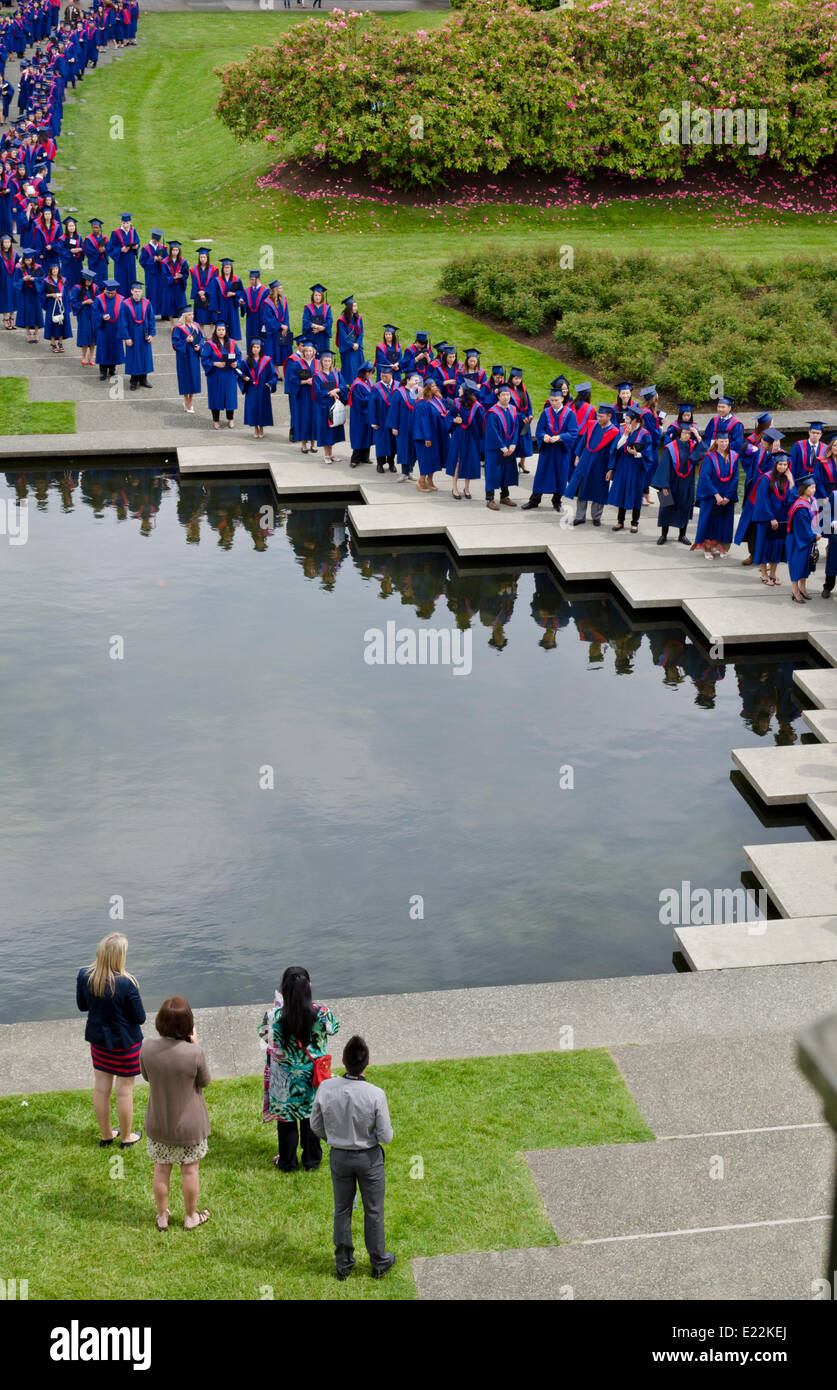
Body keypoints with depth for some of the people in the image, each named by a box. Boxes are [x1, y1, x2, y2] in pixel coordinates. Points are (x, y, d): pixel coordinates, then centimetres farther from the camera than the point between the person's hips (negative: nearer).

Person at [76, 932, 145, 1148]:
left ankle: (105, 1135, 37)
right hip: (125, 1042, -5)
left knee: (101, 1088, 20)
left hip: (98, 1039, 5)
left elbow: (82, 1006, 2)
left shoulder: (84, 976, -15)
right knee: (125, 1090, 13)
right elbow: (139, 1018, -18)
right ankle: (126, 1137, 30)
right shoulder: (126, 984, -30)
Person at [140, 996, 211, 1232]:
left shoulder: (148, 1048, -19)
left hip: (158, 1124, 2)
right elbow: (204, 1081, -8)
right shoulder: (194, 1053, -28)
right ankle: (190, 1217, 36)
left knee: (161, 1170, 20)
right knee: (190, 1170, 18)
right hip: (189, 1125, -2)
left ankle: (162, 1217, 37)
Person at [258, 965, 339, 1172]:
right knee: (311, 1117, 22)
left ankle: (288, 1162, 35)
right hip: (313, 1076, 1)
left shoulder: (274, 1015, -26)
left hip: (284, 1080, -1)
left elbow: (263, 1034, -5)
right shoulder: (321, 1013, -23)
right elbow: (334, 1028, -1)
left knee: (286, 1119, 19)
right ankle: (312, 1160, 37)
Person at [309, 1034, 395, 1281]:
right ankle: (379, 1263, 34)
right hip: (369, 1158, -2)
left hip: (339, 1156, 2)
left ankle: (343, 1264, 35)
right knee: (373, 1211, 18)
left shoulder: (326, 1088, -20)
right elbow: (386, 1136, -19)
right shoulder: (375, 1095, -27)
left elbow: (316, 1125, -5)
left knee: (342, 1210, 21)